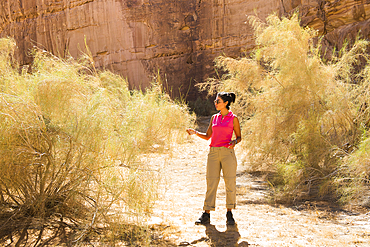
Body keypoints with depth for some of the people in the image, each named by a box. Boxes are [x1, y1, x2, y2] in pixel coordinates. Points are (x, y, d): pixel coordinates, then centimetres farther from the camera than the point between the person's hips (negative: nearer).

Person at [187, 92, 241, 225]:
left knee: (230, 183, 1)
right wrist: (195, 132, 1)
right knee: (211, 183, 2)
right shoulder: (214, 118, 12)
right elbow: (207, 136, 16)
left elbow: (239, 137, 5)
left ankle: (229, 213, 16)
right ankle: (206, 215, 4)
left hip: (227, 152, -3)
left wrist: (234, 142, -17)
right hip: (213, 153, 3)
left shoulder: (233, 118, 1)